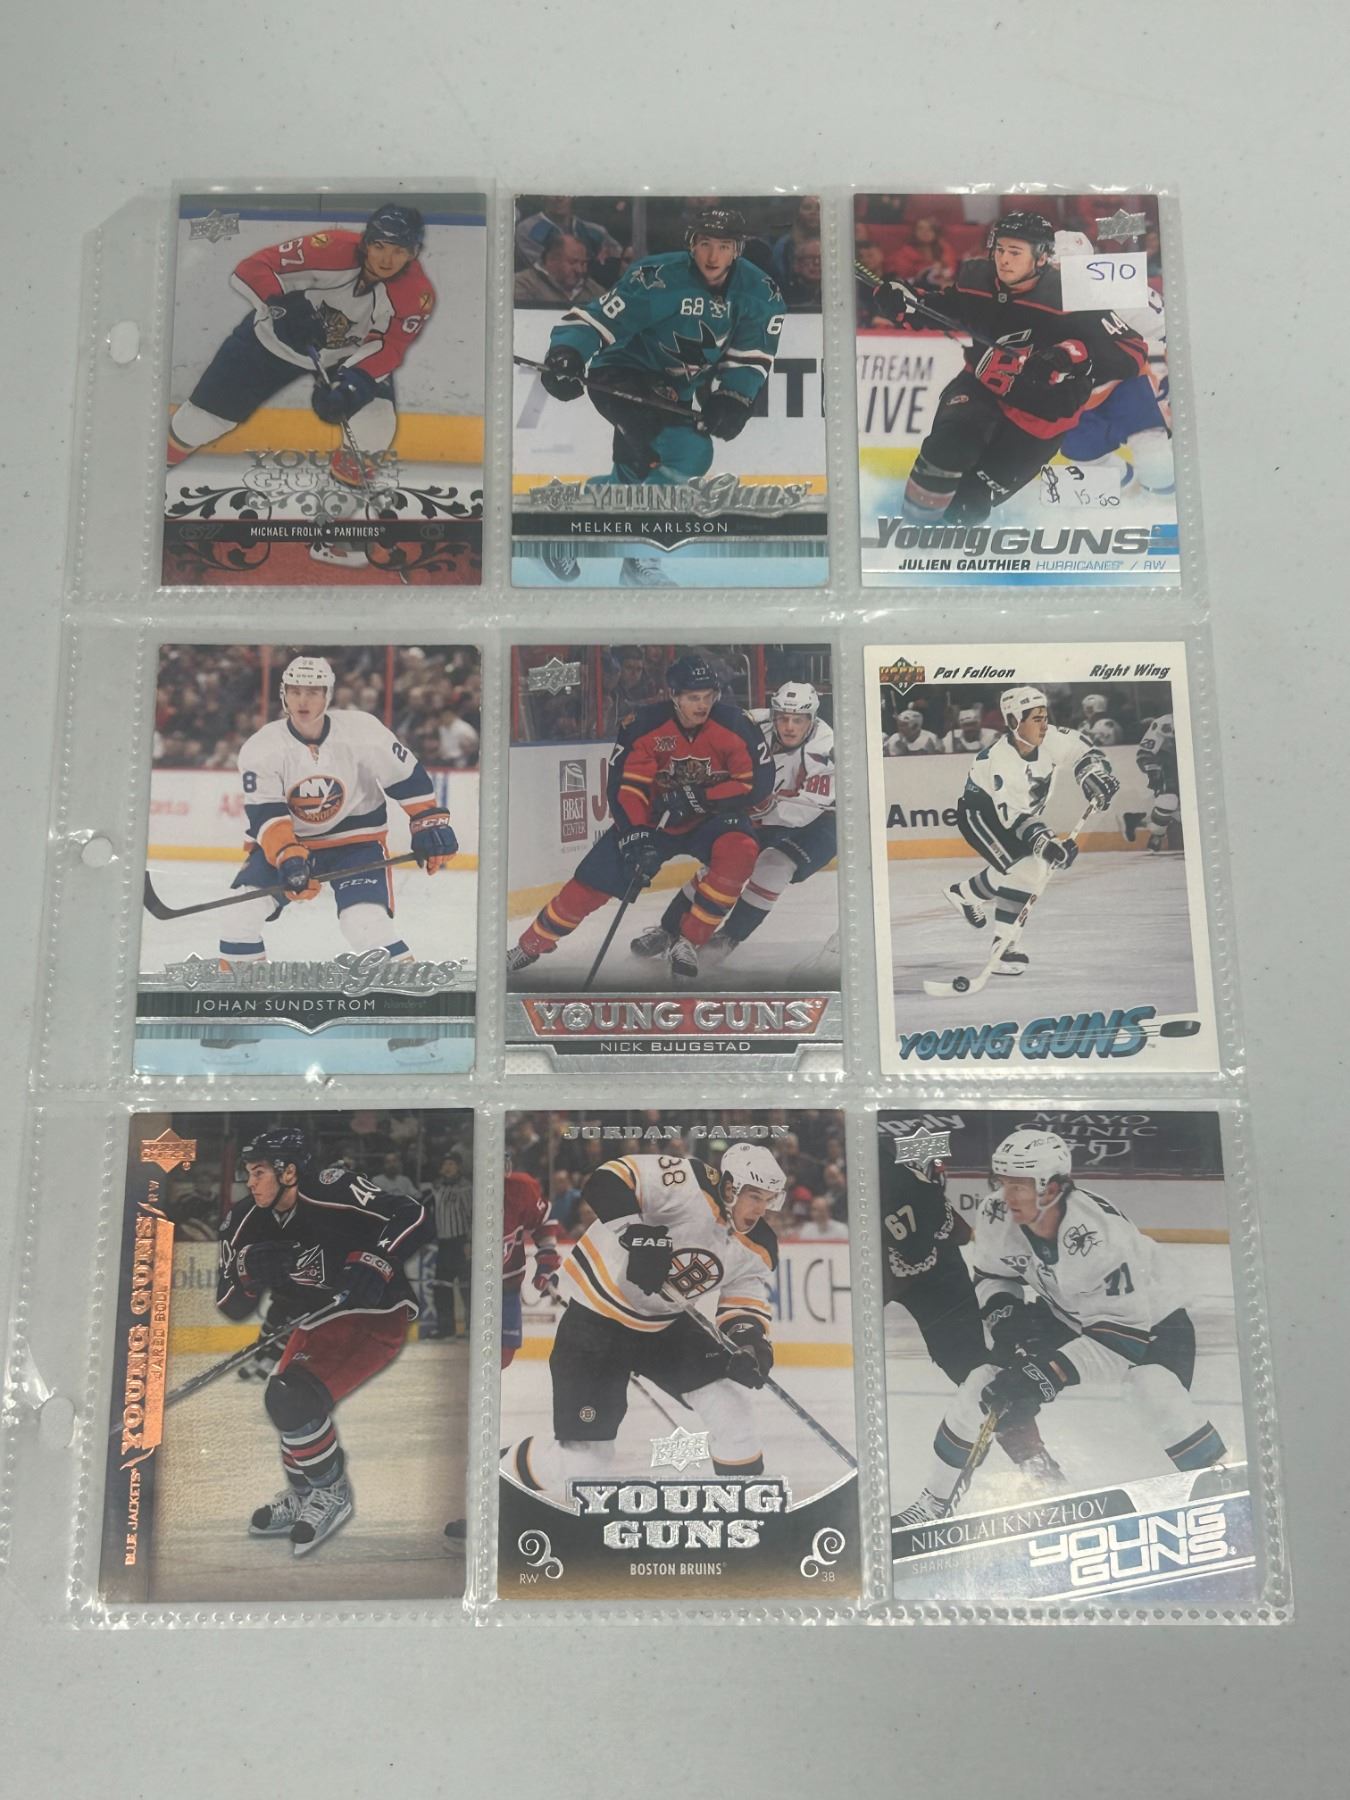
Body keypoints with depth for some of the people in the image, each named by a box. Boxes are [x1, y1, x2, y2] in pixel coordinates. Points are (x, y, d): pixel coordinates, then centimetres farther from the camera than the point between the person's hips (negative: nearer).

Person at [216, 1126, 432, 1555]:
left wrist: (375, 1264, -36)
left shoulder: (333, 1193, -24)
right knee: (283, 1398, 3)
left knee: (296, 1397, -19)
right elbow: (231, 1306, 0)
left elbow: (414, 1217, -26)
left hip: (376, 1315, -8)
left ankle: (331, 1495, 2)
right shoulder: (248, 1221, -3)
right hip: (319, 1322, 8)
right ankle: (303, 1497, 29)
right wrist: (248, 1266, -20)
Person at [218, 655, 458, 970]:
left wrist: (431, 823, -10)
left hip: (356, 838, -2)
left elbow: (407, 776, -7)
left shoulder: (363, 731, -17)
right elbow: (264, 814, -21)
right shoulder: (260, 749, -15)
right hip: (284, 841, 2)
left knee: (367, 922, -20)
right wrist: (288, 857, -37)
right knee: (244, 908, -14)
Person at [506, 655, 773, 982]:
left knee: (739, 851, -33)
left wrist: (699, 798, -27)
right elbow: (624, 786, -18)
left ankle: (688, 942, -17)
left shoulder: (733, 725, -20)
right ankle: (533, 944, 20)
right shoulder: (644, 725, -20)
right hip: (653, 819, 0)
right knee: (591, 882, -4)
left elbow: (759, 783, -20)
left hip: (712, 816, 0)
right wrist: (634, 835, -33)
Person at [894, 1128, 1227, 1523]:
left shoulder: (1103, 1234, -39)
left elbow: (1122, 1336, -35)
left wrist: (1049, 1374, -41)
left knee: (1157, 1396, -33)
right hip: (1062, 1314, 5)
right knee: (983, 1386, -6)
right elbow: (991, 1274, 0)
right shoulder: (995, 1218, -22)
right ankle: (935, 1501, 11)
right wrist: (1005, 1314, -20)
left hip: (1146, 1317, -5)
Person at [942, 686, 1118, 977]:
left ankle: (964, 893, 38)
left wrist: (1095, 777, -17)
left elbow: (1082, 749, -1)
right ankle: (1003, 947, -20)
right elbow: (1012, 814, -38)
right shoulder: (1001, 759, -35)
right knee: (1025, 867, -23)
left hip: (1016, 811, 8)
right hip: (979, 812, -8)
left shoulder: (1050, 738, -18)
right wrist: (1043, 841, -48)